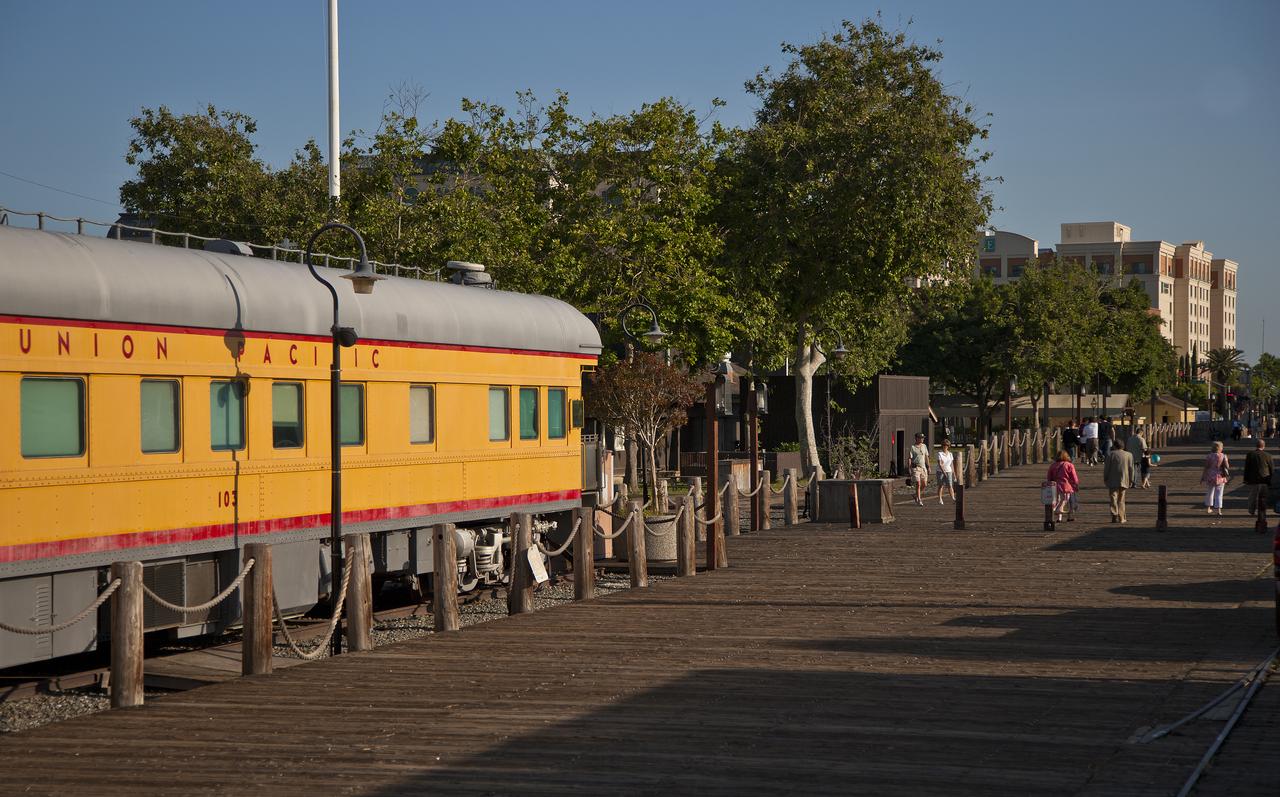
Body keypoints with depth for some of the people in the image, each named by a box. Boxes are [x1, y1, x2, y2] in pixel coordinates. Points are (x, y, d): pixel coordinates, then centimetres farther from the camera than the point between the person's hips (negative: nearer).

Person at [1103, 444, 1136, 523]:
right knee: (1121, 500, 12)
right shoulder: (1129, 455, 4)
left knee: (1114, 498, -2)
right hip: (1123, 481, 2)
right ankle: (1121, 518, 10)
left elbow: (1106, 468, -2)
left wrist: (1105, 478, 6)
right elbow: (1131, 468, 3)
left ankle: (1115, 517, -13)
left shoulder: (1111, 454, -2)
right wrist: (1131, 480, 8)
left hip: (1112, 481, -2)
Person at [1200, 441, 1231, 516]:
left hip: (1210, 477, 1)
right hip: (1220, 478, -1)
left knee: (1209, 493, 17)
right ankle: (1219, 510, -3)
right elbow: (1227, 467, -10)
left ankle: (1208, 509, 26)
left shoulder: (1209, 456, -8)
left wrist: (1202, 478, 0)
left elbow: (1206, 468, -7)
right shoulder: (1223, 456, -8)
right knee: (1219, 494, 5)